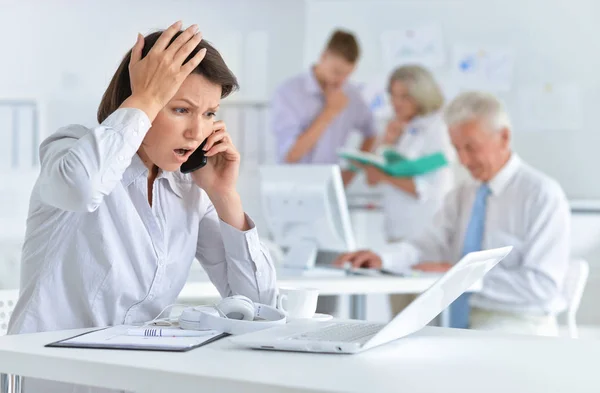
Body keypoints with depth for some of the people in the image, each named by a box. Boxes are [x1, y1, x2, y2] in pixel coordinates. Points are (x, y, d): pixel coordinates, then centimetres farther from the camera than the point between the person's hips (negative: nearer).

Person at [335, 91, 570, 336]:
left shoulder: (543, 195, -9)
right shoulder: (461, 195, 13)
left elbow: (542, 285, -17)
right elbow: (432, 245, 0)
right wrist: (382, 258, -20)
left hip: (517, 325, -7)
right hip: (461, 318, 7)